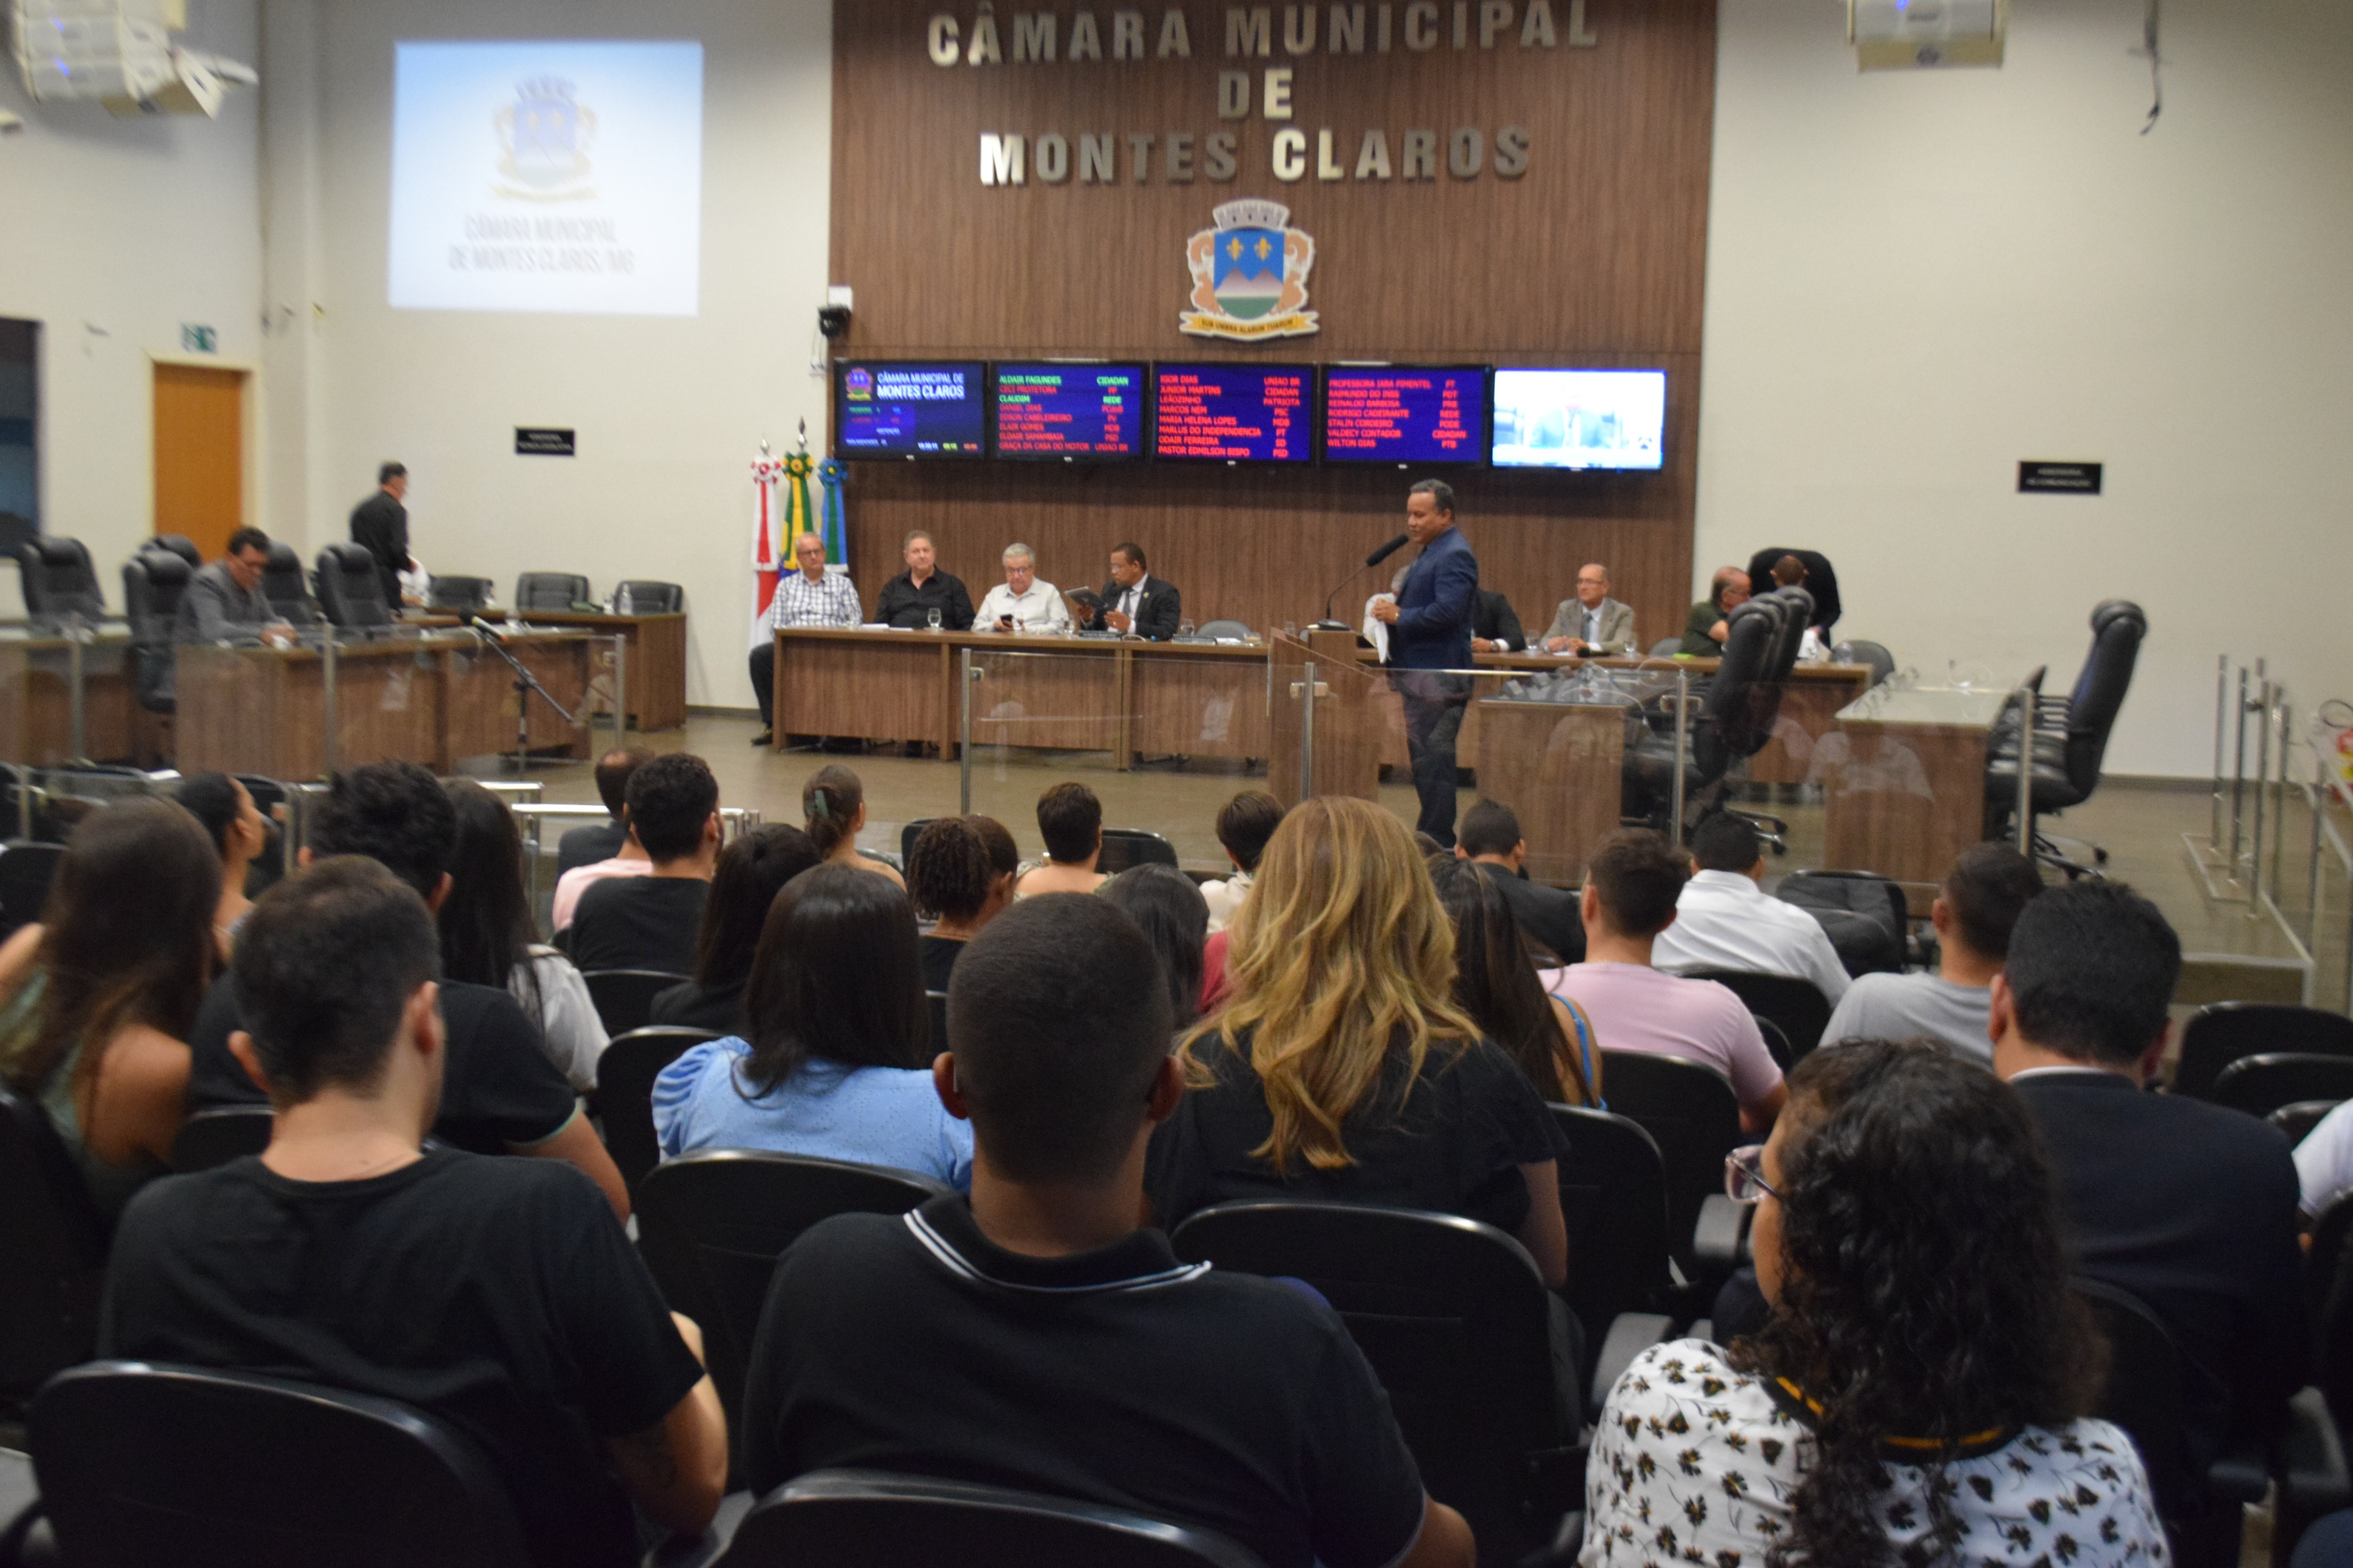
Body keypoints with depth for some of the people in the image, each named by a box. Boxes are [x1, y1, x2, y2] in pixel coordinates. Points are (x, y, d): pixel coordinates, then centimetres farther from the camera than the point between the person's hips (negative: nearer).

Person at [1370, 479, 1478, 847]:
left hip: (1438, 676, -11)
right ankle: (1433, 839, 20)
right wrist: (1394, 607, 8)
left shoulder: (1454, 555, -13)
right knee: (1425, 759, 14)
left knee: (1433, 761, -8)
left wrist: (1398, 616, -15)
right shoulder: (1432, 552, 19)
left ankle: (1436, 844, -4)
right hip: (1420, 674, 11)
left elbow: (1447, 612, -24)